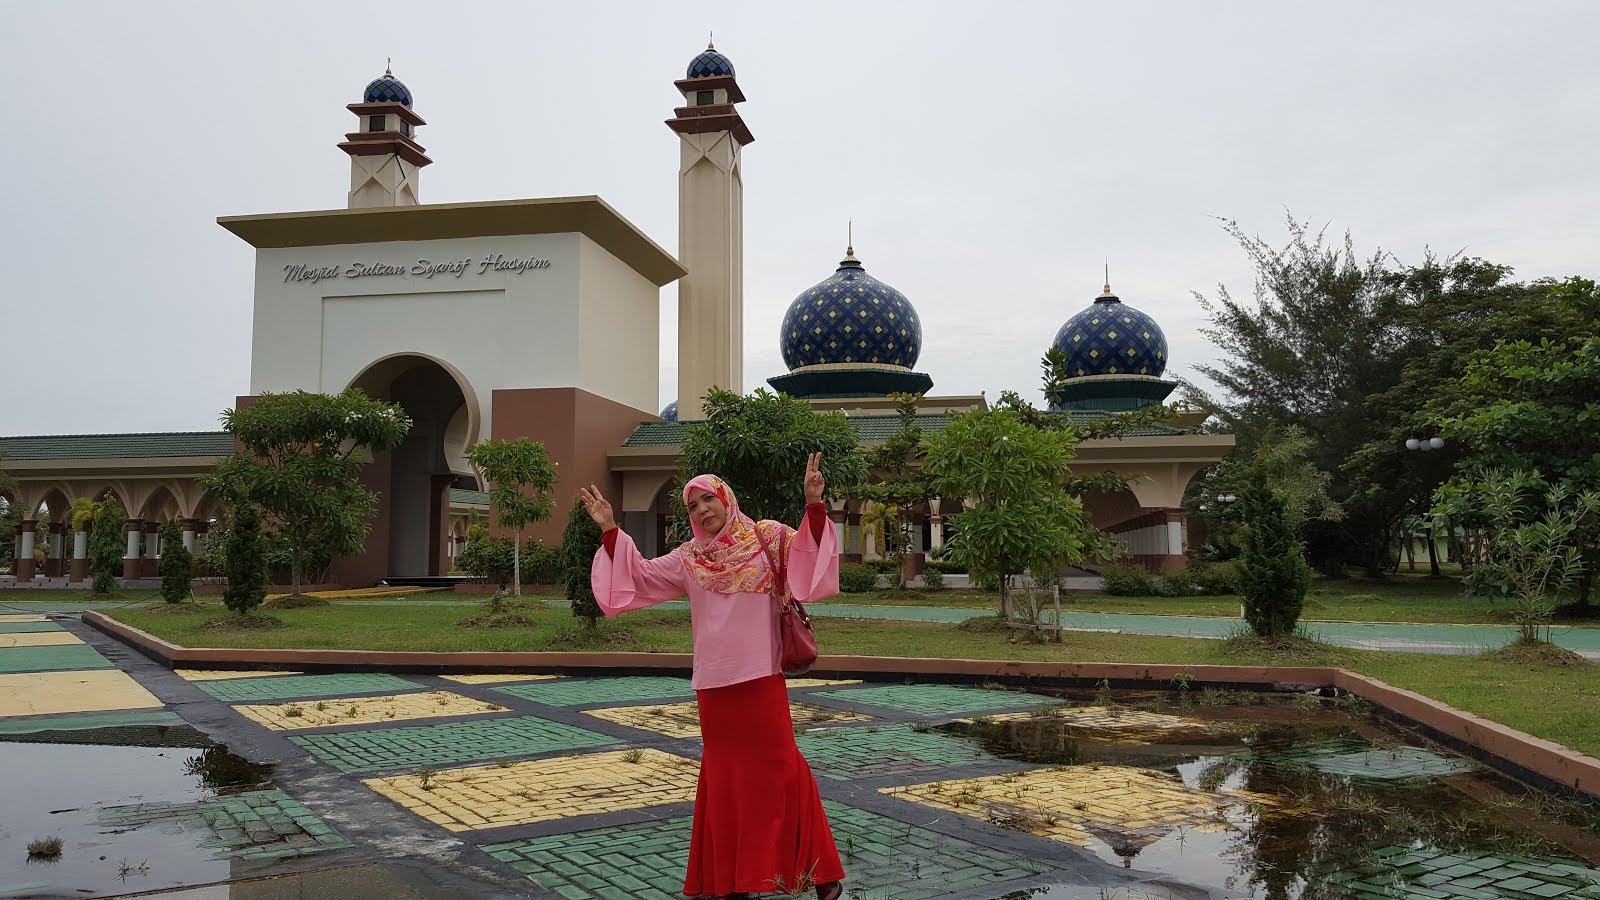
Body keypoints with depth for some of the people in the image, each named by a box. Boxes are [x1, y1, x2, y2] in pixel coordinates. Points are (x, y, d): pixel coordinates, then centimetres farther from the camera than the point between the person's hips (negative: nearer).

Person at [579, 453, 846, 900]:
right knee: (724, 776, 9)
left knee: (780, 768, -1)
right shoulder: (688, 559, 10)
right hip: (714, 683, 3)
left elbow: (808, 555, -12)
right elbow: (641, 575, 14)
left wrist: (814, 507, -26)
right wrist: (611, 532, 7)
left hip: (762, 678, -3)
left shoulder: (767, 539, 1)